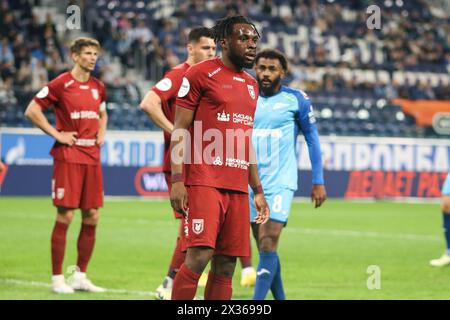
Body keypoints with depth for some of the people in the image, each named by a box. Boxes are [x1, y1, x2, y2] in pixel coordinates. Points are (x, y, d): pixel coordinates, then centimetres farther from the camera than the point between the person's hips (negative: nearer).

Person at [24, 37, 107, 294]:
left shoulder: (98, 87, 14)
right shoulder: (61, 83, -6)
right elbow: (32, 111, -6)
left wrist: (102, 133, 13)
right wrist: (57, 134, -10)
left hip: (92, 157, 6)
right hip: (68, 156, -6)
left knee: (92, 218, 5)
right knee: (65, 216, -7)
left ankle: (81, 276, 15)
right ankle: (58, 278, 0)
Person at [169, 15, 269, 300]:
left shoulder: (251, 85, 20)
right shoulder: (201, 74, -2)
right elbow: (180, 131, -5)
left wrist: (258, 190, 21)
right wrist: (177, 181, -15)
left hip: (238, 188, 7)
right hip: (204, 181, -7)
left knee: (225, 266, 3)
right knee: (199, 255, -17)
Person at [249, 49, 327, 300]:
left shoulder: (296, 100, -2)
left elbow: (313, 140, 3)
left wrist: (318, 182, -1)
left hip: (280, 183, -4)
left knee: (268, 245, -14)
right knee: (265, 247, 7)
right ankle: (280, 298, 19)